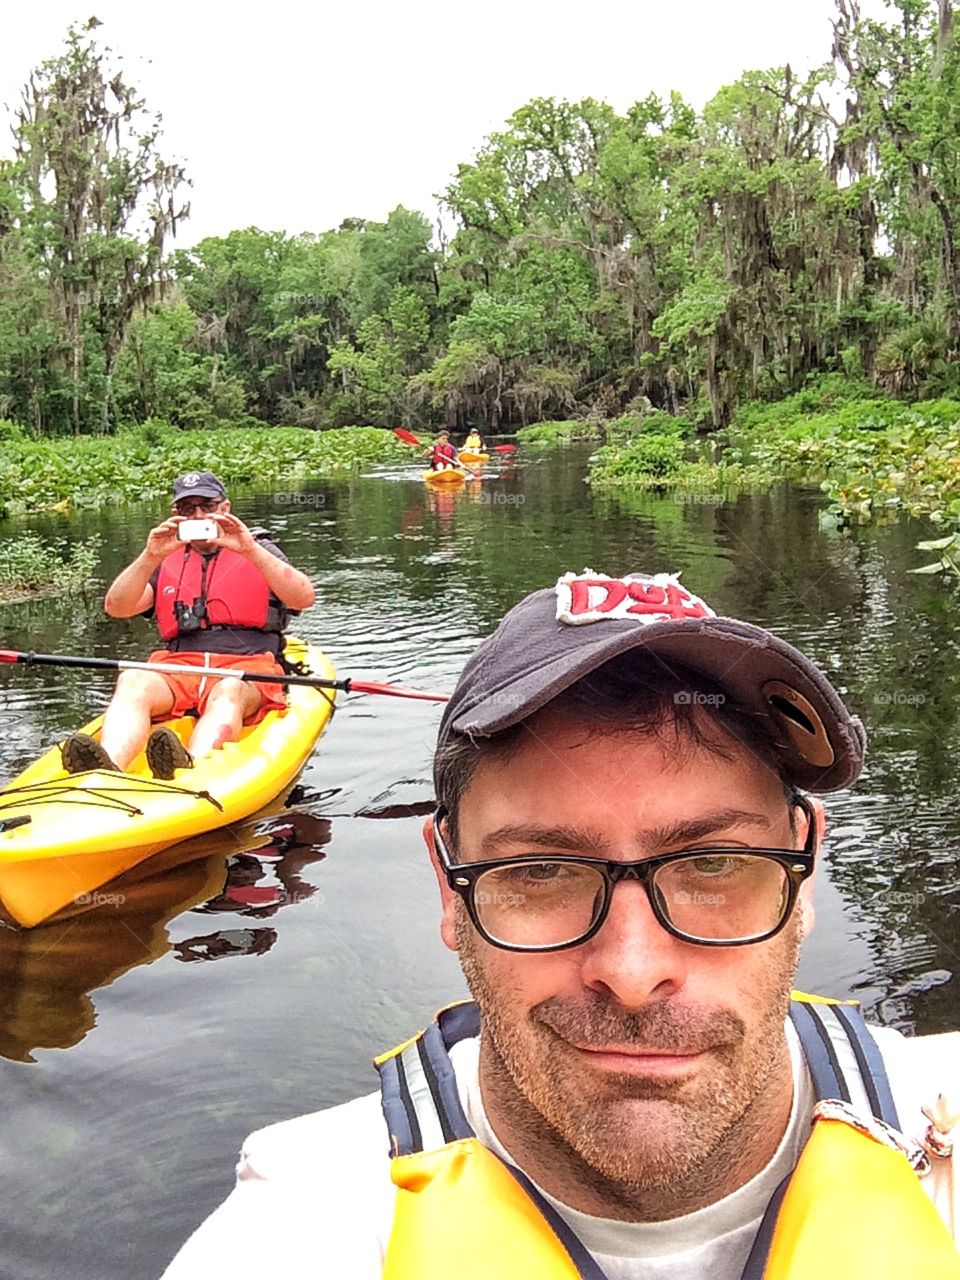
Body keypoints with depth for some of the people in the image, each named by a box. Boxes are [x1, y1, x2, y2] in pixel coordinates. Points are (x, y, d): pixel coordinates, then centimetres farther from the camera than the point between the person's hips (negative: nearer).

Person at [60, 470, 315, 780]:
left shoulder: (259, 550, 15)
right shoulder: (166, 562, 22)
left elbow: (304, 598, -4)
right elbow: (115, 607, 7)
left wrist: (249, 550, -15)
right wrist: (150, 556, -8)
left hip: (247, 672, -2)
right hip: (178, 669, 2)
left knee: (229, 690, -37)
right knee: (133, 681, -29)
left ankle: (189, 768, -65)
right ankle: (108, 769, -56)